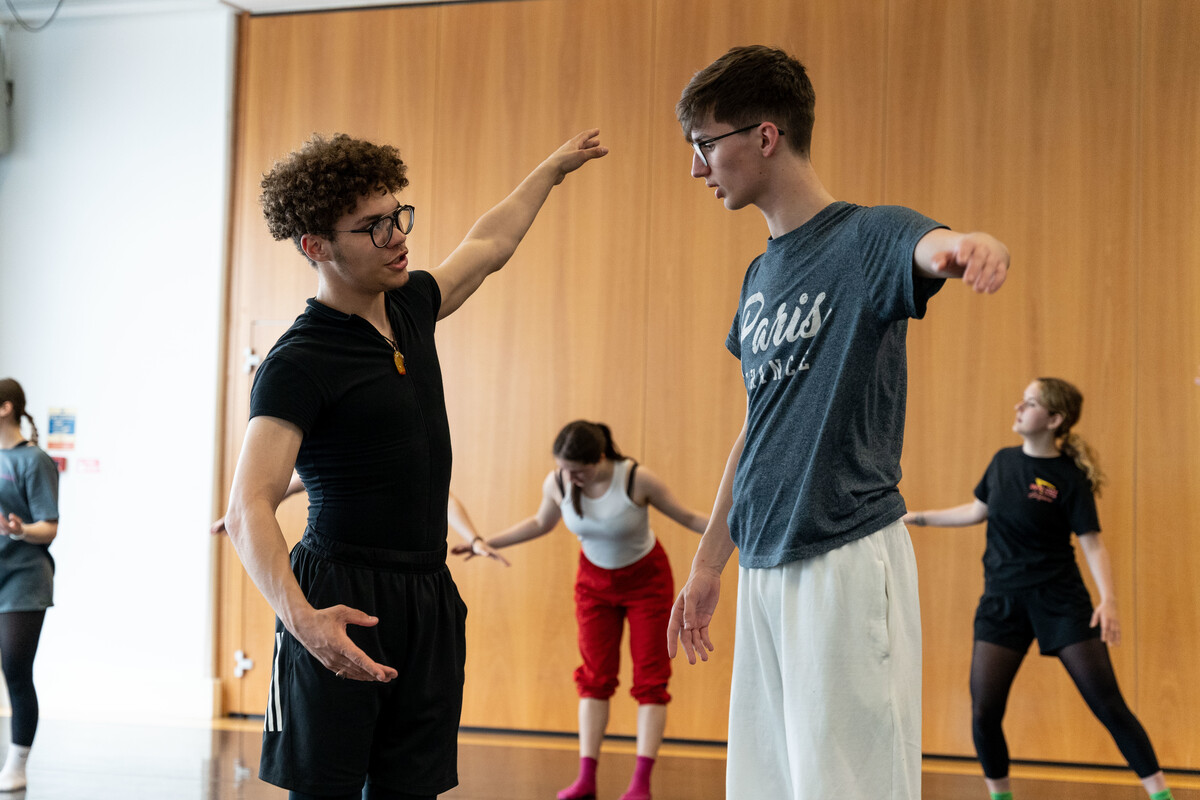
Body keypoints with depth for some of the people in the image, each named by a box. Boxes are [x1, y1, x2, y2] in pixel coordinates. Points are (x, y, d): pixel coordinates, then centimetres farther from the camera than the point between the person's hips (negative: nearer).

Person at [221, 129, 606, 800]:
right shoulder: (298, 363, -13)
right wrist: (300, 615, -37)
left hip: (430, 600, 7)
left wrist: (554, 167, 42)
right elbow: (249, 508, -21)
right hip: (341, 608, -6)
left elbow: (489, 246, 30)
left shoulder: (411, 306, 10)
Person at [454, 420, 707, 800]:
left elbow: (688, 517, -17)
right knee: (595, 676, 3)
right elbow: (541, 523, 2)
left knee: (650, 677, -4)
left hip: (646, 580, -3)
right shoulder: (556, 483, -20)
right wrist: (487, 543, 1)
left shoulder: (638, 479, -30)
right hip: (596, 580, 3)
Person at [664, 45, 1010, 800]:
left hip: (847, 558, -8)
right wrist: (708, 562, 22)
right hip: (765, 566, 8)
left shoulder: (868, 238, -9)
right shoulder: (762, 273, 14)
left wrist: (971, 246, -57)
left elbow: (932, 245, -32)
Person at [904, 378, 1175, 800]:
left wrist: (1108, 599, -25)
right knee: (984, 713, -3)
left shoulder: (1069, 478, -10)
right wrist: (918, 517, 19)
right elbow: (978, 511, 19)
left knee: (1108, 704, -5)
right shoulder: (1003, 460, 4)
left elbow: (1093, 543, -12)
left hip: (1060, 601, -4)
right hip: (1002, 602, 4)